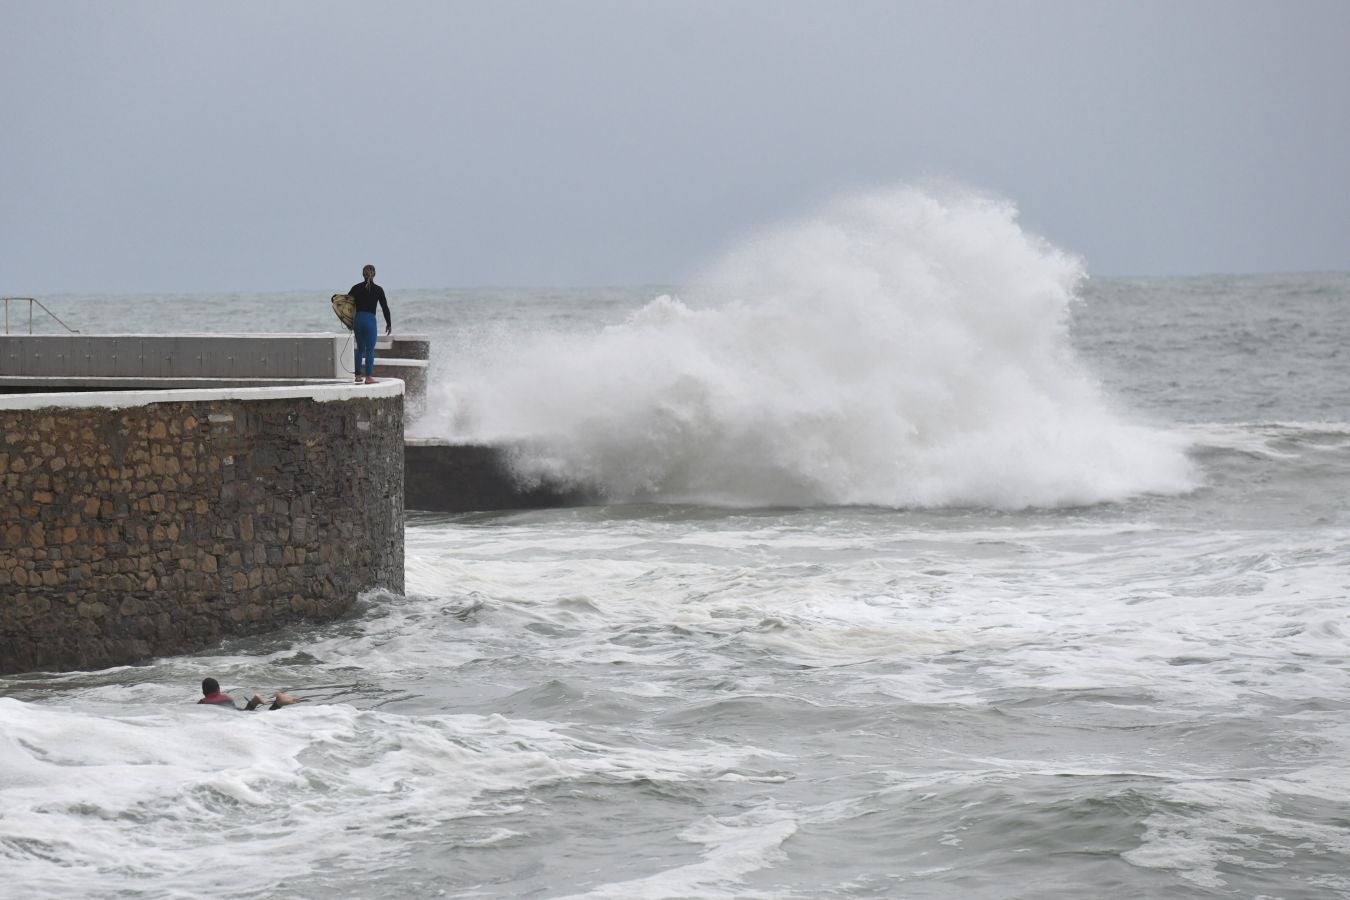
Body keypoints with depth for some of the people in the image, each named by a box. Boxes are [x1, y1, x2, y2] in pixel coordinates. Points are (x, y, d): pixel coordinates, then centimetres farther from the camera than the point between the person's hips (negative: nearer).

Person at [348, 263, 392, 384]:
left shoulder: (356, 288, 4)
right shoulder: (378, 289, -3)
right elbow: (385, 307, 0)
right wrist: (389, 323, 11)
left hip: (358, 320, 3)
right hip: (370, 320, -3)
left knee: (360, 348, 15)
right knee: (370, 350, 0)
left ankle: (358, 376, 16)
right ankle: (368, 377, -4)